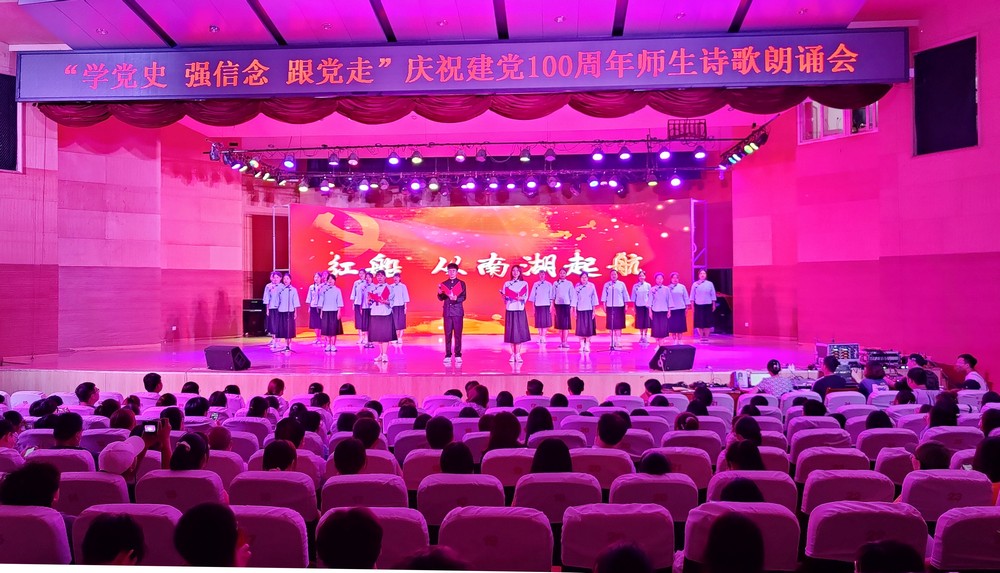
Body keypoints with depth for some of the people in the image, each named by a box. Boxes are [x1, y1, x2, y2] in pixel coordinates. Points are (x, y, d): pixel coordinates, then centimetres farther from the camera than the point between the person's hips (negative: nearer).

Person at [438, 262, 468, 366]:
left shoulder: (461, 283, 7)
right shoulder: (444, 284, 12)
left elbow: (463, 297, -2)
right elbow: (441, 298, 7)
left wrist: (456, 298, -22)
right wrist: (440, 293, -15)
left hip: (458, 311, -1)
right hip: (447, 311, 1)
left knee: (458, 334, -3)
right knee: (448, 334, 0)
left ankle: (458, 355, 1)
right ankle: (448, 355, 3)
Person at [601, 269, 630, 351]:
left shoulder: (621, 284, 5)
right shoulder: (606, 285, 7)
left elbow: (625, 296, 8)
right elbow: (604, 296, 7)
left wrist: (626, 306, 5)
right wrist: (604, 306, 2)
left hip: (619, 307, -1)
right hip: (610, 307, 1)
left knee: (619, 326, -2)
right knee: (611, 326, 1)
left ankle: (618, 342, 0)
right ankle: (612, 342, 7)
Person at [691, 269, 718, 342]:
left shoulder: (710, 284, 4)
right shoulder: (695, 284, 2)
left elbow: (713, 295, 6)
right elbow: (692, 295, 5)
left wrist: (714, 304, 4)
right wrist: (692, 305, 1)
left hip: (708, 305, 0)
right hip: (698, 305, 0)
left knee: (708, 322, 0)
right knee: (699, 322, 0)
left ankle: (706, 337, 8)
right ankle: (701, 337, 9)